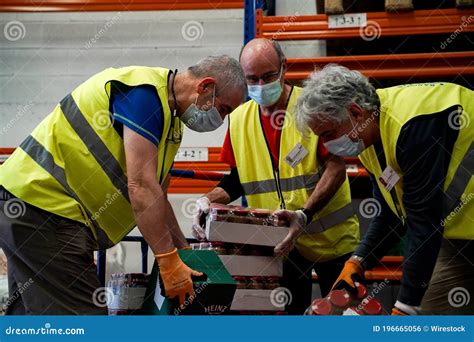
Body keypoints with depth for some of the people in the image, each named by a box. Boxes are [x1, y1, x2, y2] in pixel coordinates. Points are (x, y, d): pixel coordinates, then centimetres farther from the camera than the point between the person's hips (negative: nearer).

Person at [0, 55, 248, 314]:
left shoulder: (171, 118, 16)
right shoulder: (145, 91, -17)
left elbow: (156, 197, 24)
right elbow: (141, 187, -23)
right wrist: (170, 261, -20)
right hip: (42, 207, -11)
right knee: (82, 312, -13)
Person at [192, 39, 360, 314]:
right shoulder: (239, 119, 2)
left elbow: (336, 168, -17)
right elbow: (238, 179, 11)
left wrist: (304, 215, -30)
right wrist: (210, 200, -10)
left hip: (331, 238, -3)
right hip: (280, 241, 3)